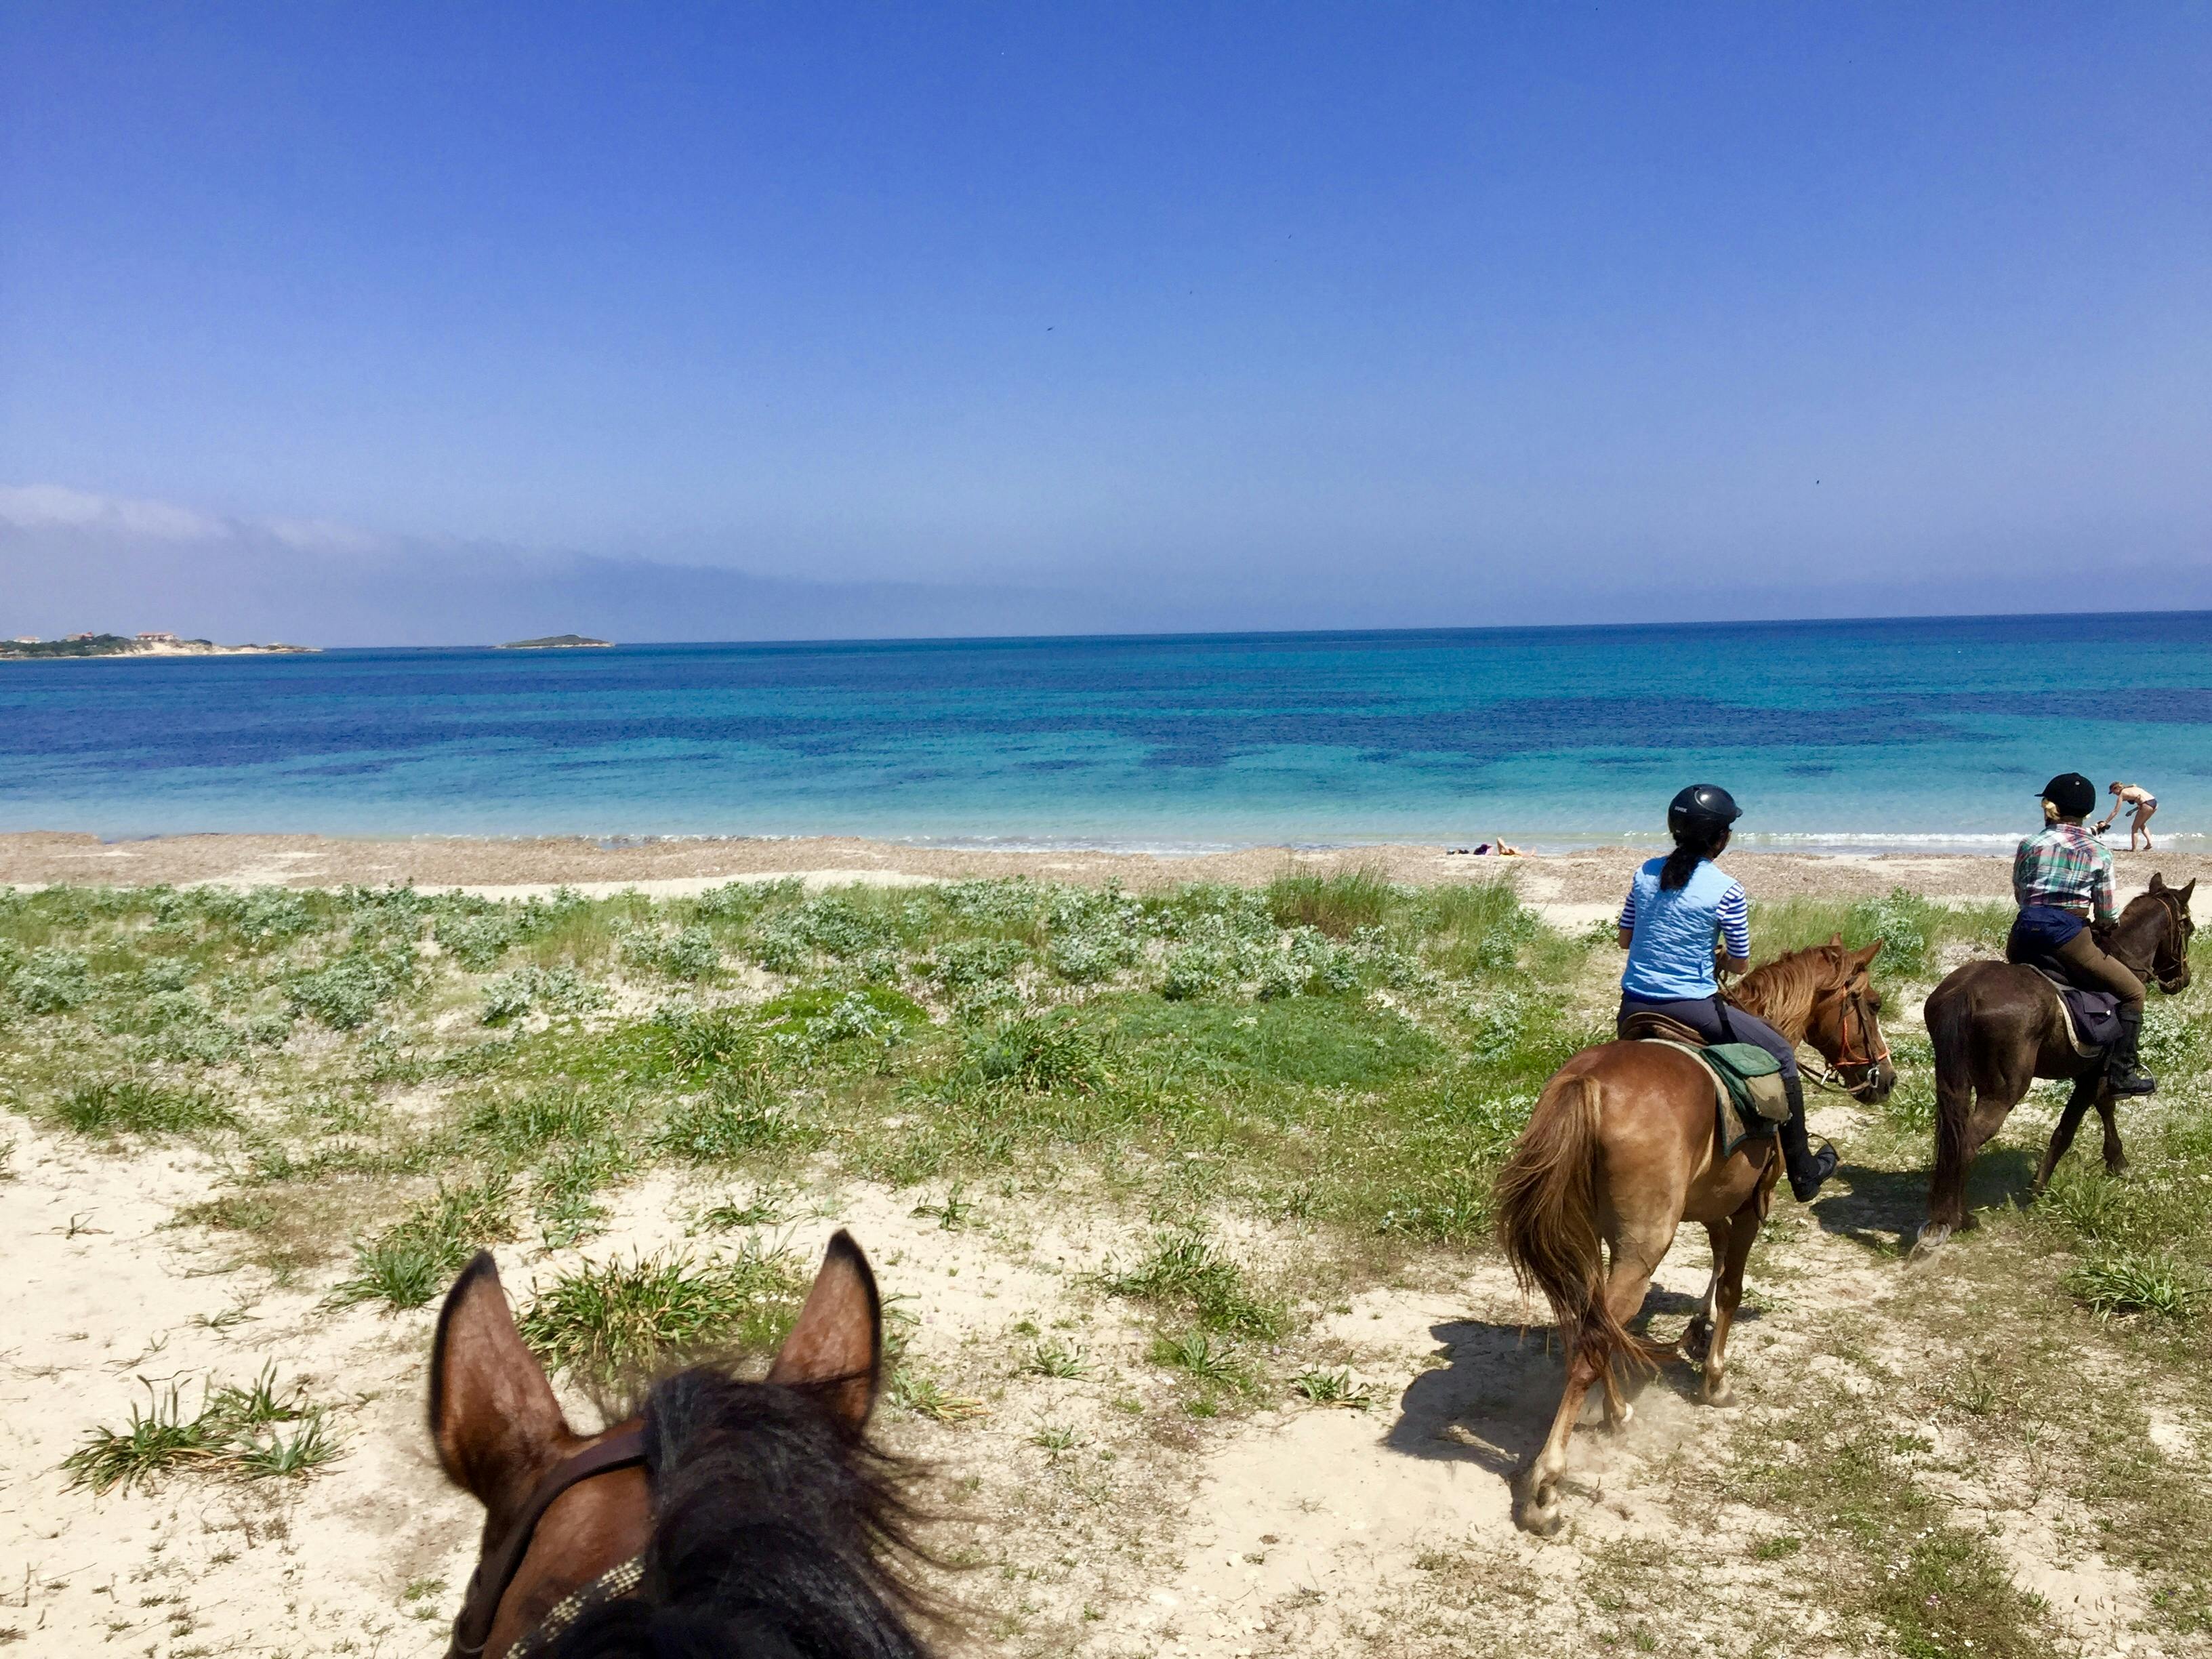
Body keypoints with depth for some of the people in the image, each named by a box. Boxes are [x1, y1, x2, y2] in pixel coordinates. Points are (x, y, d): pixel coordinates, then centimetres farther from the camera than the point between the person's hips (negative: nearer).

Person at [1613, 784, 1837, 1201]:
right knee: (1781, 1055, 15)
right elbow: (1740, 965, -1)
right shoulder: (1726, 891, -10)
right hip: (1692, 1008, -5)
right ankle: (1803, 1173, 23)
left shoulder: (1647, 873, 3)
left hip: (1633, 1009, 5)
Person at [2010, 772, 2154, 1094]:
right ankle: (2122, 1071, 3)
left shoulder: (2030, 845, 7)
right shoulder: (2099, 853, 3)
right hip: (2068, 936, -3)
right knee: (2132, 992, 12)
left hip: (2023, 936, 3)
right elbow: (2106, 916, 6)